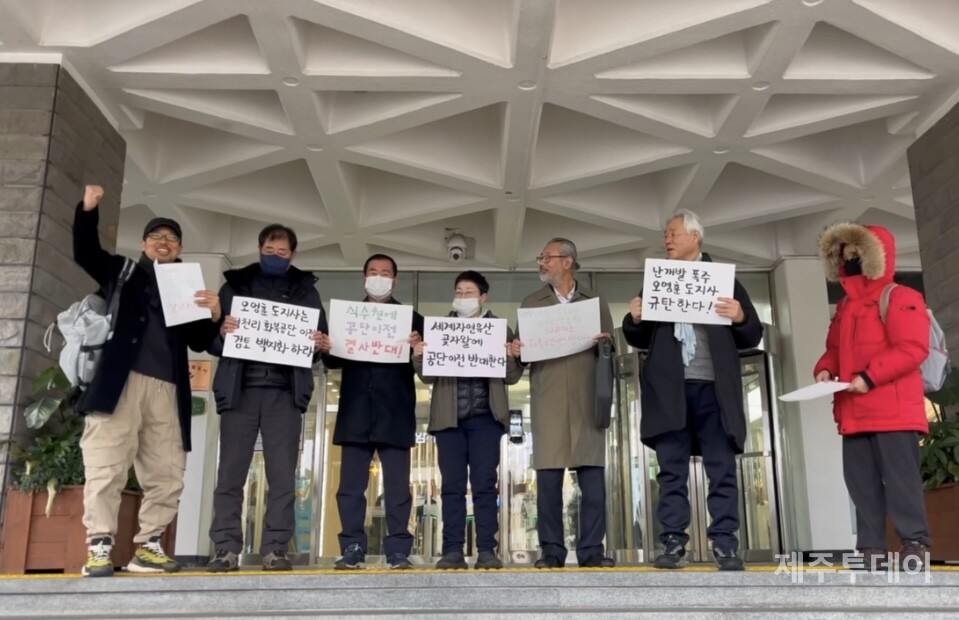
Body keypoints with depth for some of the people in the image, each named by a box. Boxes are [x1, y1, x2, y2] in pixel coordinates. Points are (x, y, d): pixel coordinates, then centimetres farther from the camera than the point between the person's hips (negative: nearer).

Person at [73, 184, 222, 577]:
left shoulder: (188, 290, 21)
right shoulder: (122, 272, 18)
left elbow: (199, 342, 15)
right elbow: (85, 252, 4)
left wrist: (213, 317, -5)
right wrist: (88, 209, -10)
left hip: (167, 390, 3)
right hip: (120, 381, -3)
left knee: (167, 474, 1)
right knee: (106, 466, -9)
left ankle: (147, 547, 8)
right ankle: (99, 548, -6)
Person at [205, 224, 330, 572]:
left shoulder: (306, 291, 15)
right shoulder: (235, 285, 14)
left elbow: (320, 340, 11)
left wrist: (322, 345, -12)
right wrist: (221, 333, -15)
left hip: (284, 393, 0)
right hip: (240, 389, 0)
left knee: (283, 475, -1)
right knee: (230, 472, -1)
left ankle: (275, 549, 3)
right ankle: (225, 549, 4)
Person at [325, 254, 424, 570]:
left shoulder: (411, 317, 12)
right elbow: (333, 359, 9)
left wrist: (418, 348, -19)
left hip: (394, 413, -2)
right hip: (356, 412, 2)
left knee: (397, 485, -1)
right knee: (350, 484, 1)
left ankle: (398, 551, 3)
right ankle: (352, 549, 6)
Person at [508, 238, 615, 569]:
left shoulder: (596, 302, 14)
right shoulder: (531, 303, 15)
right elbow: (521, 350, 10)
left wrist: (606, 344, -11)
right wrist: (515, 351, -12)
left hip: (587, 400, 0)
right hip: (547, 400, 0)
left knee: (593, 476, -2)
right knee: (548, 476, -2)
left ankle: (591, 550, 4)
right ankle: (551, 550, 4)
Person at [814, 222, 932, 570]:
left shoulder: (899, 297, -5)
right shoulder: (844, 306, 20)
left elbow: (912, 348, -16)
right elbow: (835, 349, 24)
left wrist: (869, 376, -21)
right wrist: (825, 370, 2)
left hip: (892, 410, -8)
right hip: (854, 413, 8)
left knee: (900, 475, -6)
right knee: (861, 479, 6)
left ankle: (914, 543, 3)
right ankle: (871, 548, 11)